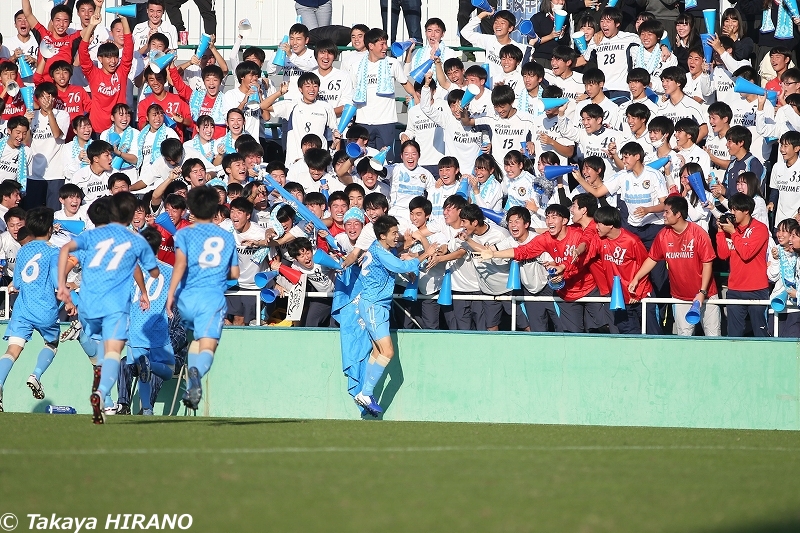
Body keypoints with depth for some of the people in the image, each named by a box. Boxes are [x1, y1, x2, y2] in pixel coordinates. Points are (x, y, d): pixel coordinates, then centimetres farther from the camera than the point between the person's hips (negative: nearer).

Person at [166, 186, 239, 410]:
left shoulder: (185, 233, 6)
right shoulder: (227, 237, 16)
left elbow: (180, 263, -10)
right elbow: (234, 274, 19)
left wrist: (170, 294, -10)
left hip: (188, 298, 1)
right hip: (214, 299, -1)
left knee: (196, 338, 29)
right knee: (207, 346, -14)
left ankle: (190, 386, 20)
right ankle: (197, 372, -48)